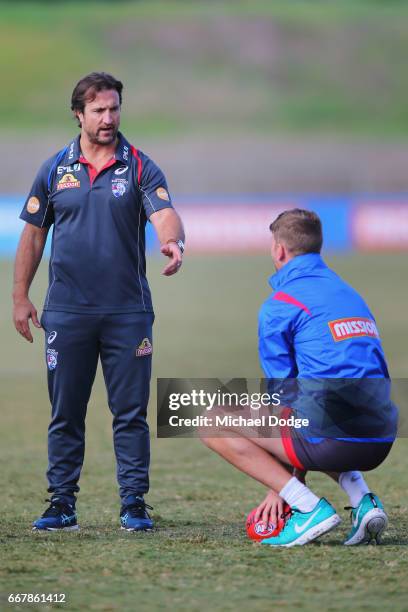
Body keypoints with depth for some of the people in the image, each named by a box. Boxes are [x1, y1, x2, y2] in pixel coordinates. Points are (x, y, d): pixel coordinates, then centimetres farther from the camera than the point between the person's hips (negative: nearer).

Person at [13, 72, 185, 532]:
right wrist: (20, 297, 9)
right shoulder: (55, 170, 7)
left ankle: (134, 503, 5)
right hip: (66, 310, 1)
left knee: (131, 411, 0)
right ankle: (61, 503, 12)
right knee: (65, 412, 5)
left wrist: (172, 240, -36)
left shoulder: (139, 167, 2)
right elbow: (33, 235, 12)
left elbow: (164, 214, -13)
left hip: (128, 311, -1)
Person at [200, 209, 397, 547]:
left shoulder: (281, 303, 1)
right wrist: (290, 480, 29)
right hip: (381, 444, 8)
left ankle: (310, 509, -6)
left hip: (335, 437, -8)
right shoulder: (350, 293, 24)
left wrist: (281, 487, 11)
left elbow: (283, 392, 3)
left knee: (213, 425, 6)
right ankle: (363, 500, 12)